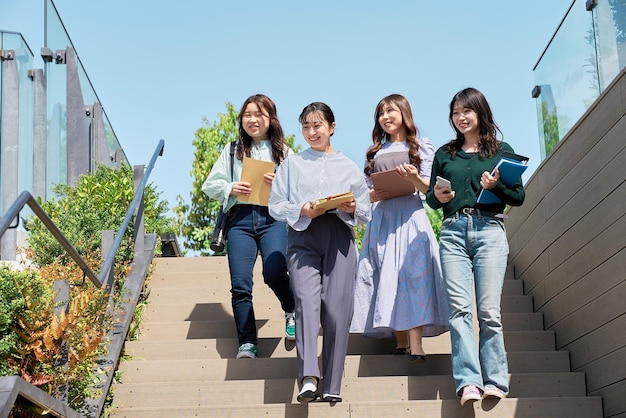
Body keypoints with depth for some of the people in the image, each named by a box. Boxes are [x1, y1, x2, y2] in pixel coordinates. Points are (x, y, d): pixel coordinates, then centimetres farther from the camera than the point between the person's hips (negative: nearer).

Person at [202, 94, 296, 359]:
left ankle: (292, 312, 9)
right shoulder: (232, 151, 18)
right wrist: (230, 188, -5)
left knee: (274, 272, -23)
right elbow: (209, 185, 14)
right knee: (240, 284, -9)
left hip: (273, 218, -2)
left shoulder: (284, 152, 14)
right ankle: (247, 343, -2)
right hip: (240, 219, 2)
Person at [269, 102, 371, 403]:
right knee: (307, 300, -22)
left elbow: (366, 213, 16)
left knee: (337, 309, -8)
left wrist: (352, 208, -7)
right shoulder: (292, 164, 18)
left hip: (340, 237, 1)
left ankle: (332, 388, -3)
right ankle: (309, 378, -33)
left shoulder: (348, 167, 19)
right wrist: (302, 210, -9)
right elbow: (275, 206, 9)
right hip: (303, 237, -1)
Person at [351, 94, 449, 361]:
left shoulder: (421, 147, 10)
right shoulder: (374, 152, 20)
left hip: (411, 218, -4)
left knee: (413, 274, -15)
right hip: (381, 220, 4)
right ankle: (401, 342, 3)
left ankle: (416, 346, -20)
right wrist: (371, 196, -5)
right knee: (386, 277, -3)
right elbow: (366, 190, 18)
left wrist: (414, 178, -18)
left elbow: (430, 189, 1)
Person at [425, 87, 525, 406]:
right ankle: (468, 382, -14)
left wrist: (496, 186, -9)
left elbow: (519, 196, 9)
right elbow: (431, 198, 19)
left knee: (488, 310, -8)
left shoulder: (501, 151, 12)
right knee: (458, 308, -10)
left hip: (489, 230, -2)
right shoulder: (444, 154, 18)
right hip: (453, 232, 2)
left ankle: (495, 381, -2)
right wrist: (437, 196, -3)